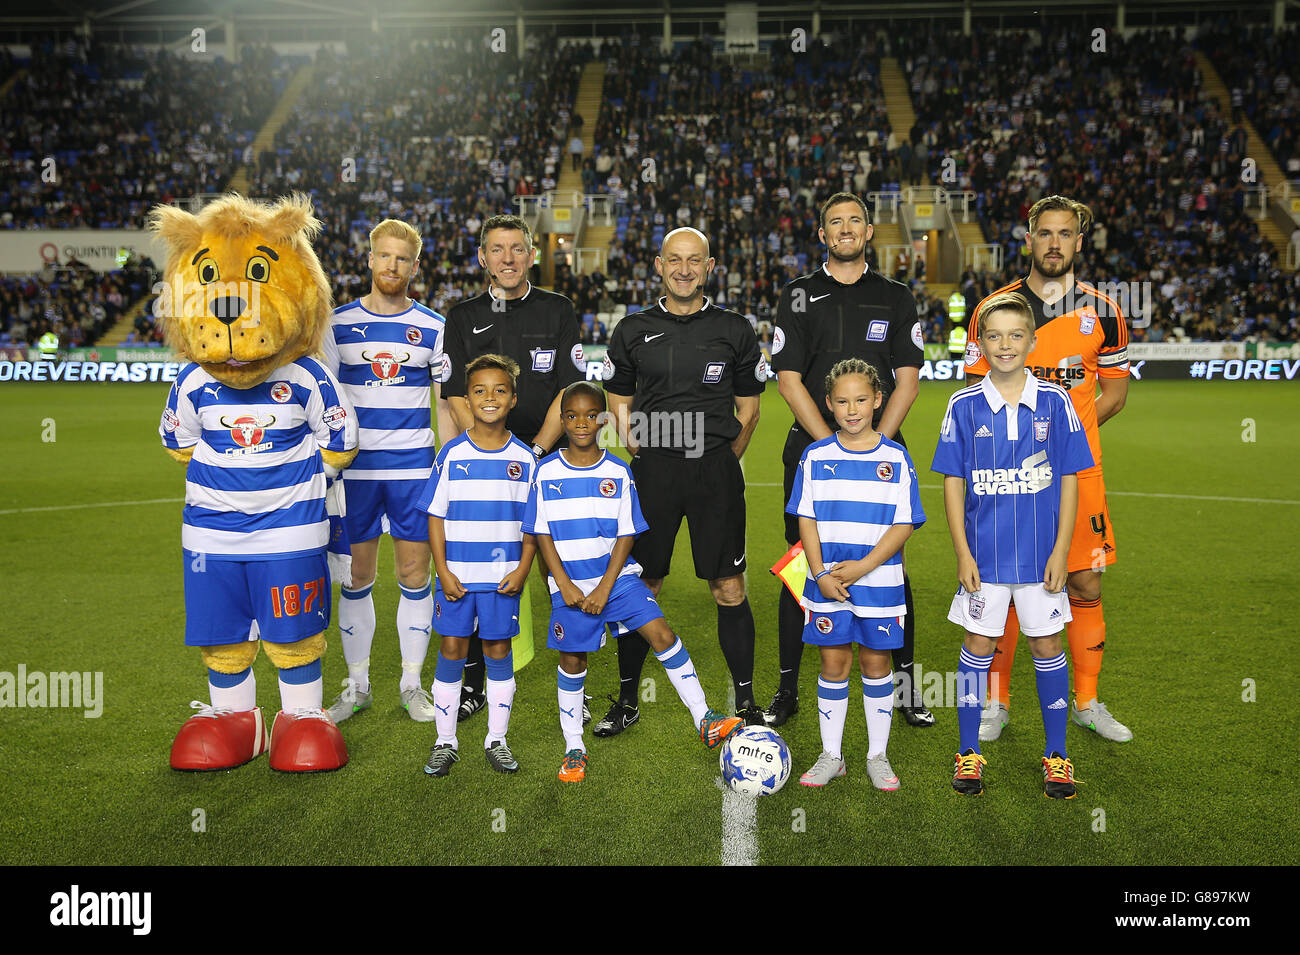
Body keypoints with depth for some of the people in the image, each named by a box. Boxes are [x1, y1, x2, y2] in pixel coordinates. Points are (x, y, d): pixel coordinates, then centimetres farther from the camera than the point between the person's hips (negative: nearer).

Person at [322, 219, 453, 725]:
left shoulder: (433, 327, 4)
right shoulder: (338, 322, 5)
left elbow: (446, 401, 6)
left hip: (413, 467, 0)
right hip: (354, 466, 1)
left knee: (414, 574, 3)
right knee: (356, 576, 6)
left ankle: (413, 684, 17)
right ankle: (357, 685, 20)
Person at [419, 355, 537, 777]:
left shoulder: (524, 458, 0)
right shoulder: (452, 454, -2)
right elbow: (436, 517, 0)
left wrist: (522, 570, -5)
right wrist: (443, 571, -7)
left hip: (503, 578, 1)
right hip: (456, 576, 0)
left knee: (498, 651, 8)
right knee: (452, 651, 5)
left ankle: (497, 741, 22)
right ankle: (445, 743, 18)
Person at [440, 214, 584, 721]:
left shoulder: (558, 311, 6)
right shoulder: (463, 316, 9)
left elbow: (569, 391, 0)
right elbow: (457, 397, 3)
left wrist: (534, 452, -11)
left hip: (550, 460, -1)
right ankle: (473, 682, 16)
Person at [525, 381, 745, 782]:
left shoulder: (618, 472, -2)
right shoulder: (547, 471, -3)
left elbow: (625, 535, -2)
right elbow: (543, 535, -2)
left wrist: (605, 588, -11)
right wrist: (565, 586, -11)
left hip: (616, 575, 0)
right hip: (570, 583, 0)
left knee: (662, 634, -13)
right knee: (572, 662, 6)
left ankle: (705, 721, -4)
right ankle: (573, 749, 22)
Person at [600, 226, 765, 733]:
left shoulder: (735, 330, 7)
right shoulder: (633, 330, 8)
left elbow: (748, 410, 10)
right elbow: (619, 405, 13)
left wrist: (720, 462, 3)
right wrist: (645, 455, 3)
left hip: (717, 469, -1)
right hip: (652, 470, 1)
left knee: (729, 588, 1)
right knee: (640, 586, 5)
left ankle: (746, 702, 14)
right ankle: (627, 700, 19)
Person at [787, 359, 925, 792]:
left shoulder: (895, 457, -1)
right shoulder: (816, 456, 2)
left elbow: (904, 524, -5)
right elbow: (806, 519, 1)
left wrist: (862, 566, -15)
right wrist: (820, 574, -10)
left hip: (879, 580, 0)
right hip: (827, 582, 1)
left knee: (875, 660, 8)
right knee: (833, 662, 6)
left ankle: (877, 755, 21)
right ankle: (831, 755, 19)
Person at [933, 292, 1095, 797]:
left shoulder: (1054, 403, -2)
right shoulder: (964, 406, -3)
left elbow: (1069, 480, 1)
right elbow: (953, 483, 0)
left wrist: (1060, 551, -4)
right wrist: (962, 553, -5)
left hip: (1040, 554, 0)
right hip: (983, 554, 0)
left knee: (1047, 646, 9)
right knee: (978, 647, 7)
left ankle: (1056, 756, 24)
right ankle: (968, 754, 20)